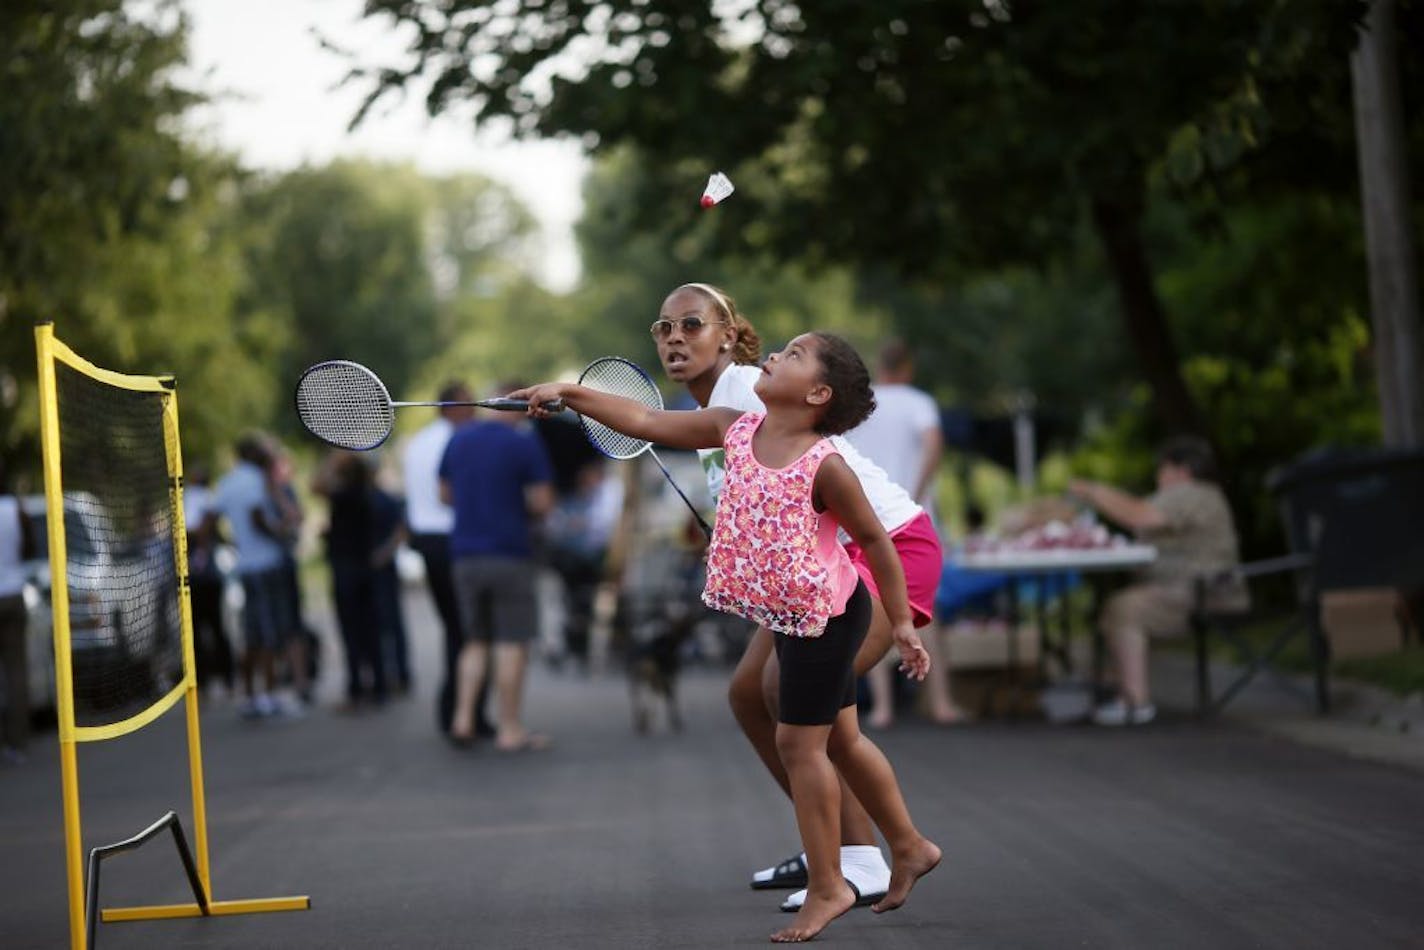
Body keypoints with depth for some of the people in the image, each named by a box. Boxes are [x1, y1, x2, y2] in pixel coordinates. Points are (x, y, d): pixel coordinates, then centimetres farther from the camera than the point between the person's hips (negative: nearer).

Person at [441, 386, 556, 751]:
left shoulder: (459, 439, 7)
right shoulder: (524, 442, -9)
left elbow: (445, 494, 15)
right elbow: (542, 503, -13)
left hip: (465, 553, 5)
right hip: (510, 554, -5)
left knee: (475, 641, 15)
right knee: (511, 643, 1)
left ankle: (462, 717, 3)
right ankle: (510, 729, 2)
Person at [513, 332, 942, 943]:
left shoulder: (824, 465, -22)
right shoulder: (736, 429, -3)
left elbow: (873, 539, -13)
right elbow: (647, 422, 0)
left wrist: (901, 624, -8)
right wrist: (568, 394, -7)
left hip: (827, 612, -8)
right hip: (790, 616, 8)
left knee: (798, 742, -3)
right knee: (840, 738, 18)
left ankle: (826, 887, 10)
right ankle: (910, 848, 33)